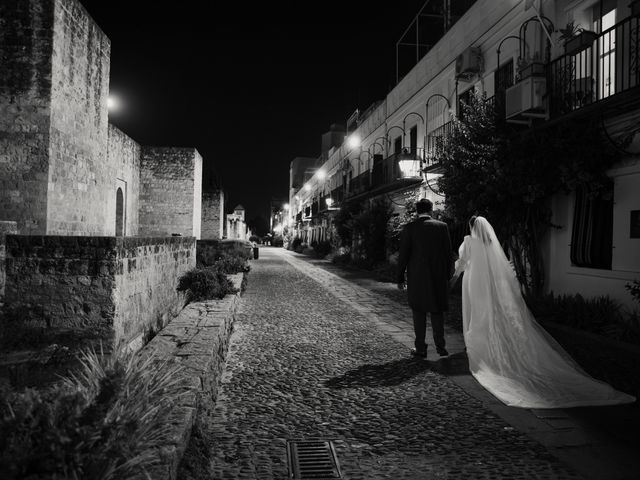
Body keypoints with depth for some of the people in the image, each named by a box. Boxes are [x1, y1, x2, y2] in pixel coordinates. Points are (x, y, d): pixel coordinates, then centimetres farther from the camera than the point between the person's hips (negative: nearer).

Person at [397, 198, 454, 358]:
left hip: (416, 278, -2)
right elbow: (449, 253, 1)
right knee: (437, 312, 13)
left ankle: (420, 348, 11)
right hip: (438, 277, 2)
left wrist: (400, 278, 3)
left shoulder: (408, 228, -6)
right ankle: (440, 346, 17)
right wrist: (448, 275, 11)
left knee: (419, 313, 7)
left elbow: (403, 255, -5)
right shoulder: (442, 226, -1)